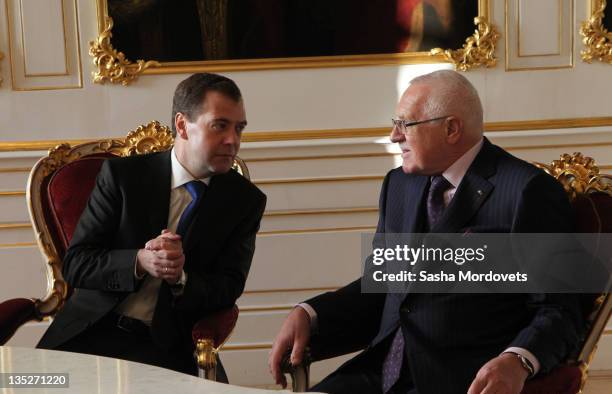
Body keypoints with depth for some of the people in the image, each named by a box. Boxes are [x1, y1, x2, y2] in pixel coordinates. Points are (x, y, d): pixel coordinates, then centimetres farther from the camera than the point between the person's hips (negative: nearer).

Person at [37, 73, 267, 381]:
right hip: (94, 330, -1)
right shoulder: (122, 174, 0)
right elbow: (75, 264, -2)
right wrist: (139, 262, -21)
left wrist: (180, 278, -20)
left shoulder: (246, 201, 3)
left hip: (168, 346, 1)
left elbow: (228, 289, 1)